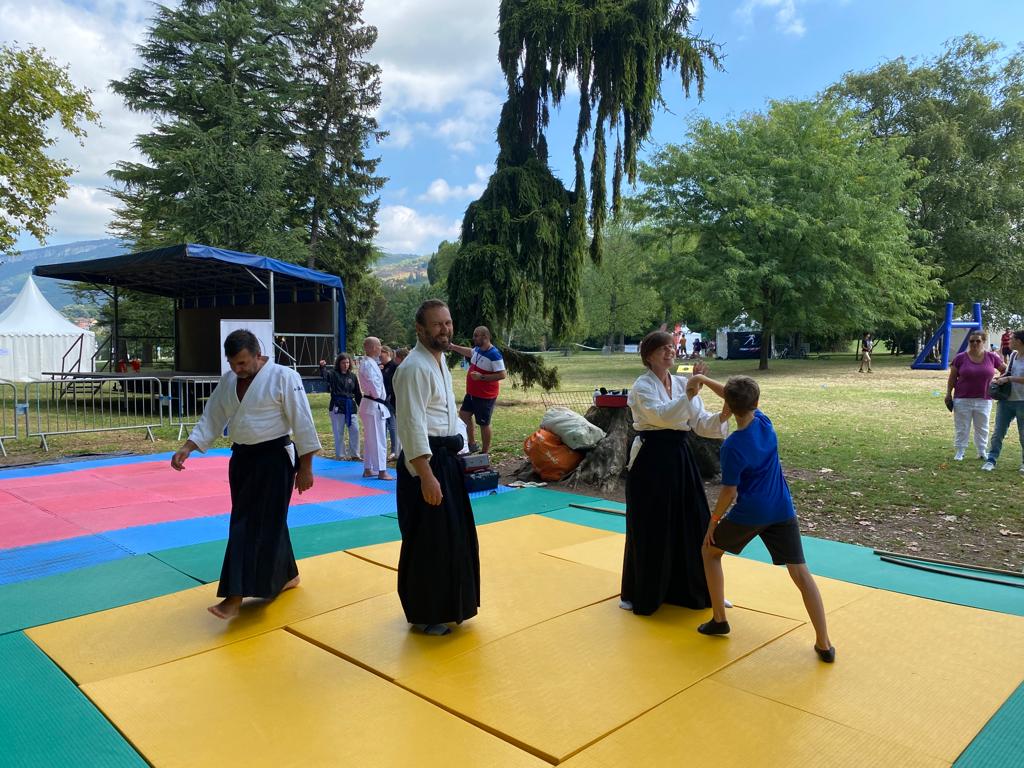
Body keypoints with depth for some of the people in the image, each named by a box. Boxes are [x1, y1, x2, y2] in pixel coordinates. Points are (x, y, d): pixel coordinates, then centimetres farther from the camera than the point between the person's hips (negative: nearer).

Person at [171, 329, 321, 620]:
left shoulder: (283, 377, -14)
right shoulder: (227, 381, 6)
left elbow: (303, 424, -13)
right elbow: (211, 420, 11)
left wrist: (305, 468, -12)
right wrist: (186, 449, -3)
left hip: (274, 459, -7)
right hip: (242, 459, 7)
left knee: (260, 523, -6)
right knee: (260, 521, 15)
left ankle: (236, 596, -2)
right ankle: (287, 575, 33)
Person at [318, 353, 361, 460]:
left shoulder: (352, 376, 9)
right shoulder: (333, 374, -1)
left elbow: (357, 393, 12)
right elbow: (325, 375, -24)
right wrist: (322, 367, -44)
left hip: (350, 406, 4)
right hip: (337, 407, -3)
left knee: (355, 430, 3)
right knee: (338, 432, 3)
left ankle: (354, 454, 16)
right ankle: (339, 455, 14)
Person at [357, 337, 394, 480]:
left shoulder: (370, 362, 13)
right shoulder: (368, 364, -19)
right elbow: (375, 387, -20)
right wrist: (380, 398, -4)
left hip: (370, 405, 10)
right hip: (374, 405, -10)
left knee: (370, 439, 16)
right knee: (379, 440, -6)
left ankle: (368, 469, 23)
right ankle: (381, 471, -1)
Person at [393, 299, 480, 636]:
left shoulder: (439, 361, 14)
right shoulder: (415, 368, -17)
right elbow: (413, 426, -23)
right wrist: (427, 476, -27)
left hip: (446, 458, 10)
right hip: (425, 462, -10)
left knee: (451, 536, 17)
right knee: (426, 541, 0)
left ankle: (444, 604, 33)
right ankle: (424, 614, 16)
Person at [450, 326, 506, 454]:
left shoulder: (494, 354, -23)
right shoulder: (478, 349, 3)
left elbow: (502, 375, -26)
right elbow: (469, 352, 27)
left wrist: (481, 377, -27)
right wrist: (452, 346, 26)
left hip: (485, 396, -9)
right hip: (472, 393, 9)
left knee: (484, 423, 2)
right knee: (464, 414, 17)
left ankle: (485, 452, 17)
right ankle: (472, 444, 29)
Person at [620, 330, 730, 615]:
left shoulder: (683, 383, 8)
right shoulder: (642, 387, -8)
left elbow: (700, 423, 6)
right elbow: (661, 415, -25)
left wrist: (722, 417, -13)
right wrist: (689, 395, -30)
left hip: (681, 457, 6)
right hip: (651, 459, -6)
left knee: (691, 523, 11)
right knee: (649, 528, 2)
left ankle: (695, 590, 29)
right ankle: (640, 594, 20)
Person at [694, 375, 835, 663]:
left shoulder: (732, 446, -19)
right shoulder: (764, 421, -3)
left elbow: (730, 492, -15)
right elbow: (740, 401, 14)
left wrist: (714, 519, -2)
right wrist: (703, 379, 17)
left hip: (749, 513, -5)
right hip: (782, 511, 5)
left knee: (710, 551, 18)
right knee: (801, 573, 4)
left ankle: (719, 620, 21)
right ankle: (824, 644, 2)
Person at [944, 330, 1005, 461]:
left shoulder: (992, 357, 0)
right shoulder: (960, 358, -5)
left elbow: (1005, 370, 15)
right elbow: (952, 378, 0)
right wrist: (948, 394, -2)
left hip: (984, 400, 2)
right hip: (962, 400, -2)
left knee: (982, 428, 14)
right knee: (961, 428, 6)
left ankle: (982, 452, 27)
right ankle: (959, 452, 15)